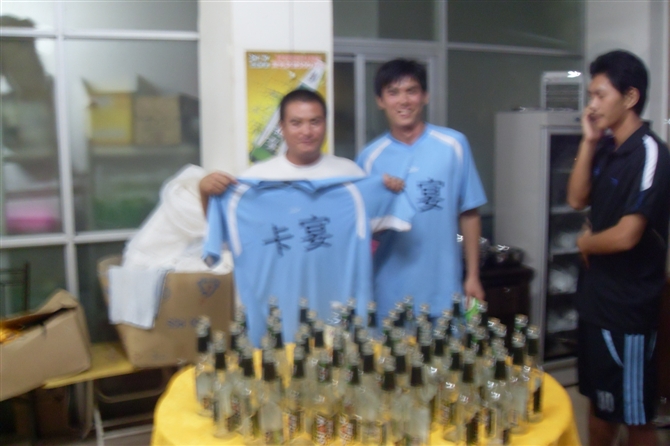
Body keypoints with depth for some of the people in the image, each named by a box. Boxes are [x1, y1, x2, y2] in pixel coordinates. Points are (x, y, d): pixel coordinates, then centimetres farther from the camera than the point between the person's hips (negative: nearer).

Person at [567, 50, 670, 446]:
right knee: (599, 398, 22)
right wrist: (588, 142, -4)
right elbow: (577, 199, 4)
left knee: (635, 414, 7)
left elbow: (626, 236, -24)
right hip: (597, 295, 8)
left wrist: (585, 242, -4)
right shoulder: (607, 147, 6)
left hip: (630, 304, -8)